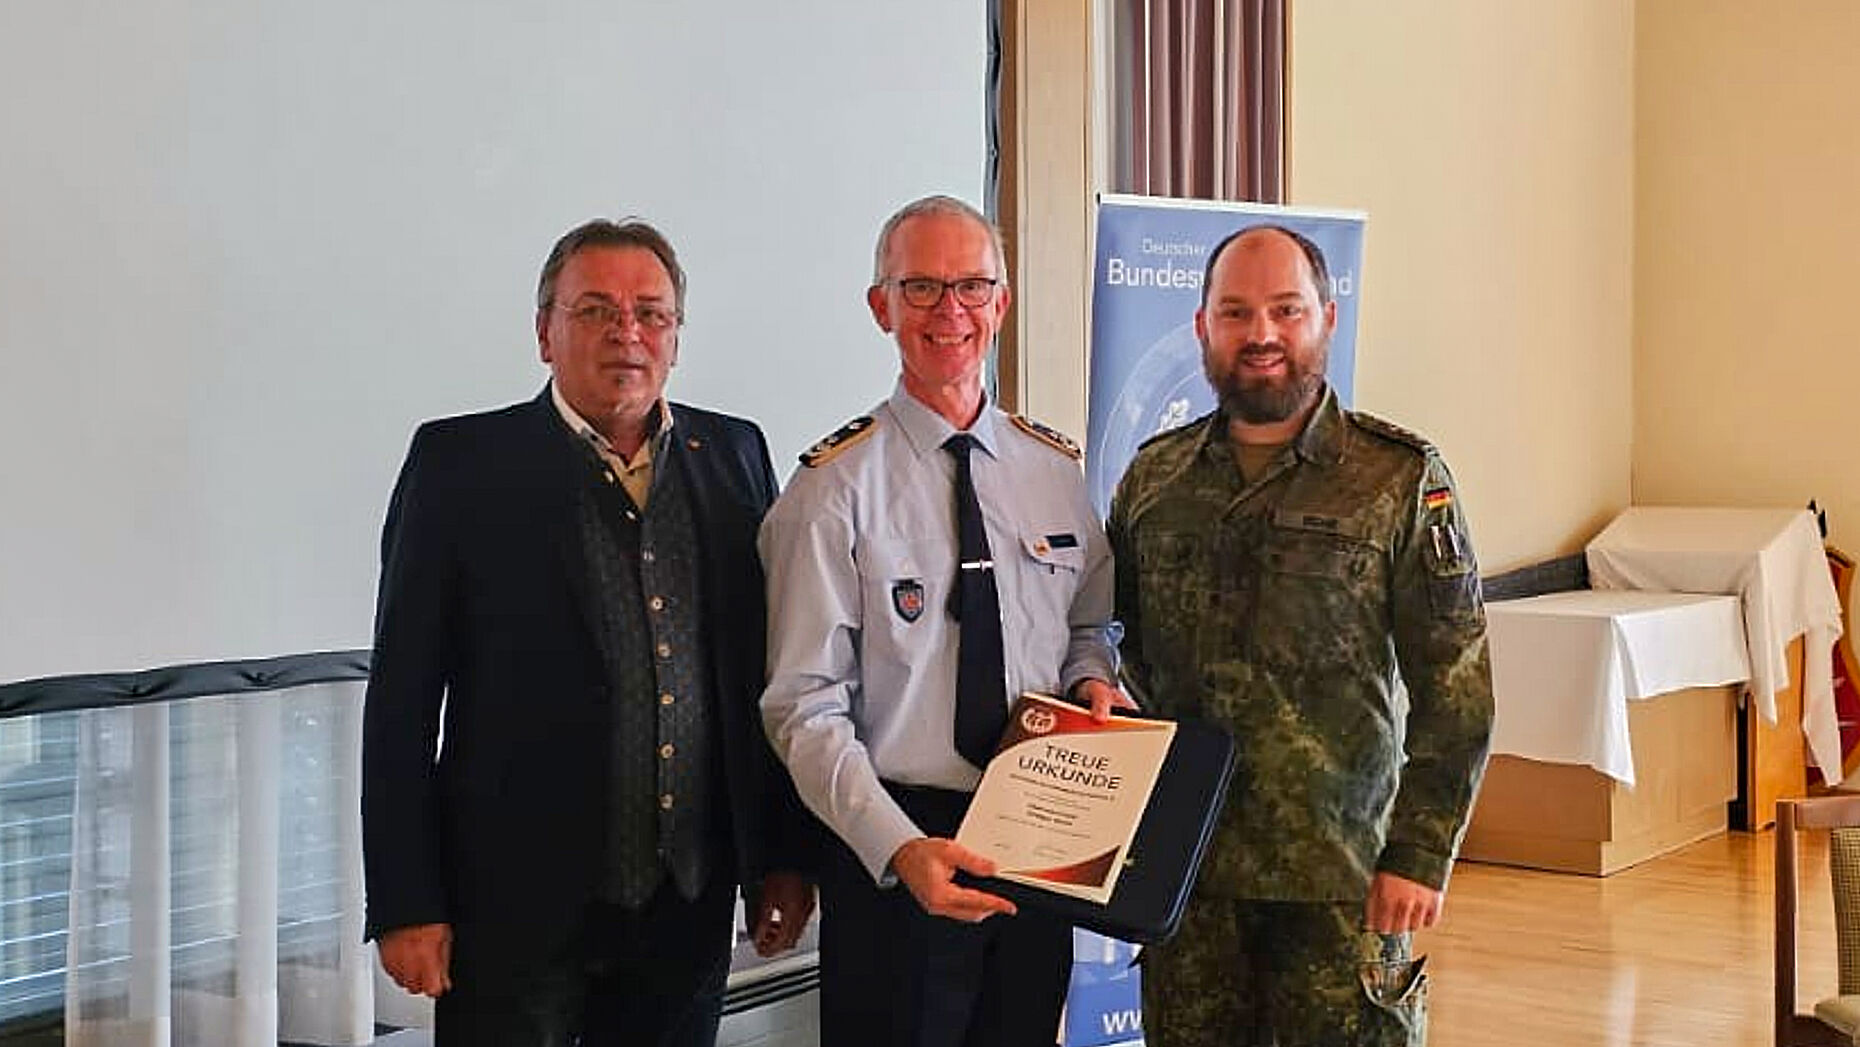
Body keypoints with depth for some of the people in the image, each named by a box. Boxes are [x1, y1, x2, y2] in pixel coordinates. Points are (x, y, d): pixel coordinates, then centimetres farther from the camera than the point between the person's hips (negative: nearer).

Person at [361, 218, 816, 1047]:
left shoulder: (734, 455, 8)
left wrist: (784, 856, 8)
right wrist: (406, 905, -8)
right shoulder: (461, 462, -3)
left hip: (689, 906, 3)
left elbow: (770, 669, 10)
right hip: (518, 906, -3)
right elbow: (403, 698, -4)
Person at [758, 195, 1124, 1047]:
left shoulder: (1055, 469, 5)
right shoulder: (836, 487, -10)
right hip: (893, 854, -4)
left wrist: (1091, 677, -4)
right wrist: (901, 848, -24)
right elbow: (807, 711, -13)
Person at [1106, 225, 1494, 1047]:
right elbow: (1121, 644, 17)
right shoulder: (1152, 478, 8)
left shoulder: (1403, 480, -3)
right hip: (1185, 874, 3)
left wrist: (1421, 854, -10)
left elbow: (1455, 690, -5)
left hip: (1344, 878, -3)